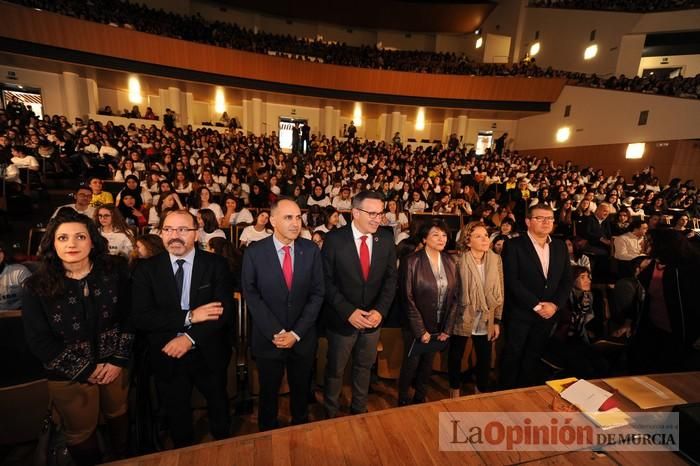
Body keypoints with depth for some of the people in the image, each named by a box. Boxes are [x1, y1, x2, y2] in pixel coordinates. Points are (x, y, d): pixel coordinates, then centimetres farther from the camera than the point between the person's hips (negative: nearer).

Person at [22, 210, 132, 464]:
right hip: (69, 376, -1)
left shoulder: (115, 272, -11)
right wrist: (85, 369, -13)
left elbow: (130, 317, -6)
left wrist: (119, 359, -11)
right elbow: (39, 340, -11)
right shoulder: (37, 287, -14)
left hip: (114, 366, 2)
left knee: (118, 415, 24)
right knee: (80, 434, 20)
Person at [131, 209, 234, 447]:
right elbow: (140, 317, -14)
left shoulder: (216, 264, -10)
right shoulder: (146, 269, -7)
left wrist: (190, 337, -25)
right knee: (177, 417, 25)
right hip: (168, 357, 1)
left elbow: (225, 310, -16)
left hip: (209, 355, 0)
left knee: (219, 412, 23)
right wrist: (189, 317, -23)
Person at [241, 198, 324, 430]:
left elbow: (317, 293, -6)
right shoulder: (254, 253, -11)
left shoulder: (311, 250, -8)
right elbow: (251, 296, -10)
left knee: (301, 391, 22)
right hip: (268, 339, -1)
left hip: (303, 338, 1)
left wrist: (296, 333, -11)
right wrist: (276, 332, -15)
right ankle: (268, 432, 48)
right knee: (269, 392, 20)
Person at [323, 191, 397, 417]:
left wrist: (380, 310, -13)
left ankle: (359, 410, 47)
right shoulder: (334, 239, -16)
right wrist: (348, 311, -20)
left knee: (364, 368, 23)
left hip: (373, 319, 3)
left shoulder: (387, 239, -6)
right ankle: (330, 414, 44)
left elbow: (391, 278, -2)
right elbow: (327, 281, -14)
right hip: (342, 319, -3)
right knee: (335, 371, 18)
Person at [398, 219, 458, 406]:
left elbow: (455, 296, 2)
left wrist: (447, 328, -3)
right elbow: (408, 298, -15)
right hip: (416, 328, -4)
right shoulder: (412, 261, -15)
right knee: (411, 365, 12)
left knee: (427, 364, 19)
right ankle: (403, 401, 37)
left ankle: (420, 398, 42)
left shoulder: (450, 262, 1)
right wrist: (420, 330, -14)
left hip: (439, 328, 4)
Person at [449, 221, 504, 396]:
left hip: (486, 321, 3)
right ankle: (455, 391, 38)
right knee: (455, 356, 14)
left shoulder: (496, 260, -4)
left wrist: (497, 321, 1)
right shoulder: (459, 261, -14)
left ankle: (481, 392, 43)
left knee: (485, 359, 16)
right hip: (462, 319, -2)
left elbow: (500, 292, 1)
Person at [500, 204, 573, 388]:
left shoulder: (560, 246, 7)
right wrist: (536, 305, -16)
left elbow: (567, 279, 7)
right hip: (520, 313, -5)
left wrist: (555, 304, -7)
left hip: (548, 313, 5)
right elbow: (512, 281, -17)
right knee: (513, 355, 7)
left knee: (534, 356, 17)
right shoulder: (514, 245, -11)